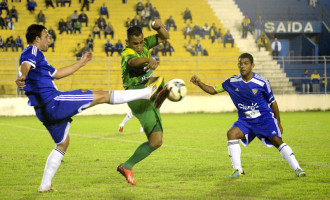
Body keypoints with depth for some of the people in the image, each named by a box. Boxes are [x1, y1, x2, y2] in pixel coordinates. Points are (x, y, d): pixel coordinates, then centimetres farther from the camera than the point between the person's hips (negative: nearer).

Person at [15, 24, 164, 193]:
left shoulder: (36, 54, 23)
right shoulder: (32, 51, -8)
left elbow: (56, 73, 32)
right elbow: (26, 64, -31)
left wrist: (81, 63, 35)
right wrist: (22, 77, -54)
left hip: (44, 111, 11)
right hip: (53, 101, -11)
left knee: (63, 143, 25)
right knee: (102, 96, -3)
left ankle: (45, 185, 21)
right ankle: (147, 92, 4)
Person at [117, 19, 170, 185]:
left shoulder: (144, 45, 7)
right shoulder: (127, 53, -17)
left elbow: (165, 37, 12)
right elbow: (133, 61, -41)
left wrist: (159, 27, -12)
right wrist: (148, 60, -64)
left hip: (147, 101, 7)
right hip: (136, 96, -7)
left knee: (156, 142, 5)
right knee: (157, 80, -32)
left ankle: (127, 167, 12)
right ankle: (158, 94, -63)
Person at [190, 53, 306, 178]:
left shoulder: (261, 82, -9)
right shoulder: (232, 82, -2)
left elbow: (272, 102, 2)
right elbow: (214, 90, 8)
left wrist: (278, 123, 7)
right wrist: (199, 83, -10)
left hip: (264, 117, -3)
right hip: (245, 120, 3)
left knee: (277, 141, -22)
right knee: (231, 133, -24)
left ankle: (297, 169, -12)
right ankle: (238, 170, -17)